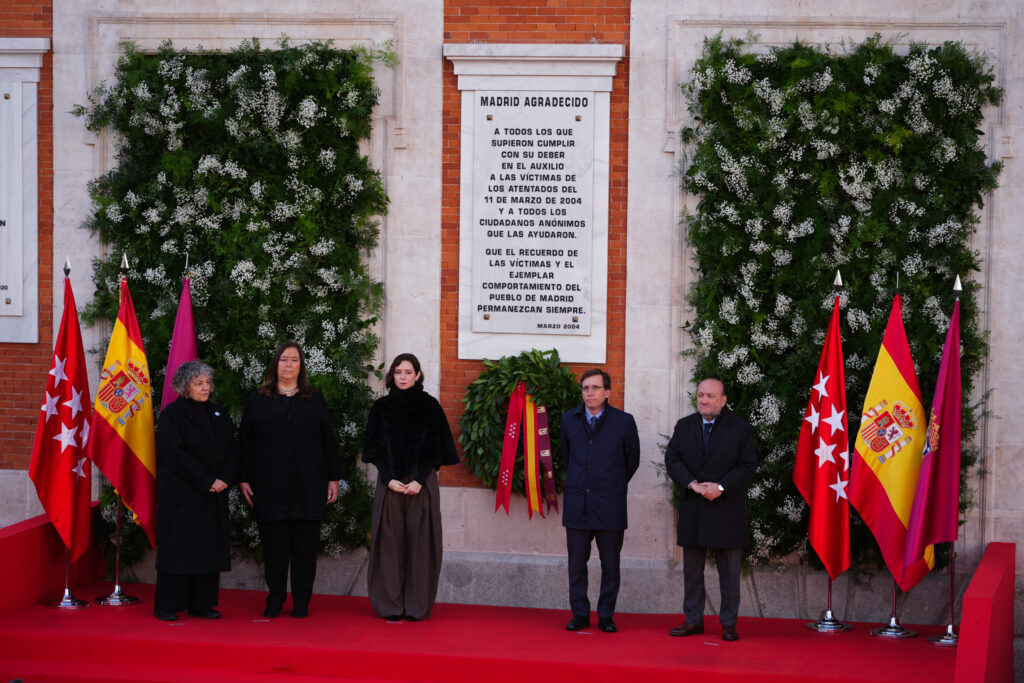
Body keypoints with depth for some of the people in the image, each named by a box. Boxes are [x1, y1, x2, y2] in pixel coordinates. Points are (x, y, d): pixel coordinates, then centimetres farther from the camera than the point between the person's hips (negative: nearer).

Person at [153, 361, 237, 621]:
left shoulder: (218, 414, 13)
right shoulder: (172, 414, -6)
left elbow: (232, 449, 11)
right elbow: (175, 454, -15)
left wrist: (225, 479, -6)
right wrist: (207, 481, -17)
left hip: (213, 495, 6)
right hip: (180, 494, -6)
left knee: (210, 548, 5)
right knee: (178, 547, -4)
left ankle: (202, 604, 12)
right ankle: (167, 606, 2)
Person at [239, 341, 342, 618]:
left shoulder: (315, 400, 10)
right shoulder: (257, 401, 8)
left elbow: (329, 441, 10)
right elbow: (245, 442, 7)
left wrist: (333, 478, 5)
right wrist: (244, 479, 1)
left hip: (308, 486, 0)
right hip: (270, 487, 0)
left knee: (305, 546, 2)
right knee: (274, 546, 2)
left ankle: (301, 603, 10)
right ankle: (275, 602, 11)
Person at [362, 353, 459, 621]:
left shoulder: (429, 406, 3)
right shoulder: (381, 407, 7)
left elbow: (435, 448, 0)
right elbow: (376, 448, 6)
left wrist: (419, 481, -11)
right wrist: (389, 479, -8)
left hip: (422, 484, -1)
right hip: (390, 483, 1)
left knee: (420, 542, -2)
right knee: (390, 542, -1)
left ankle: (417, 606, 2)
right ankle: (390, 605, 4)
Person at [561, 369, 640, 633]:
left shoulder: (623, 422, -1)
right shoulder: (568, 420, 6)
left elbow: (632, 459, 11)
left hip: (609, 505, -2)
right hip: (576, 503, 2)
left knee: (610, 565, 3)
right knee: (577, 563, 4)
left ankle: (606, 616, 13)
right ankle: (579, 614, 14)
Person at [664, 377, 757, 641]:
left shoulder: (740, 428, -1)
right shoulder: (683, 426, 9)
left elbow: (748, 466, -5)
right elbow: (672, 459, 2)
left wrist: (721, 487, -16)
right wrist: (692, 484, -13)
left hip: (727, 508, -3)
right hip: (692, 510, 3)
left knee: (729, 571, 2)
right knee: (692, 568, 8)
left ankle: (729, 623, 8)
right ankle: (693, 619, 16)